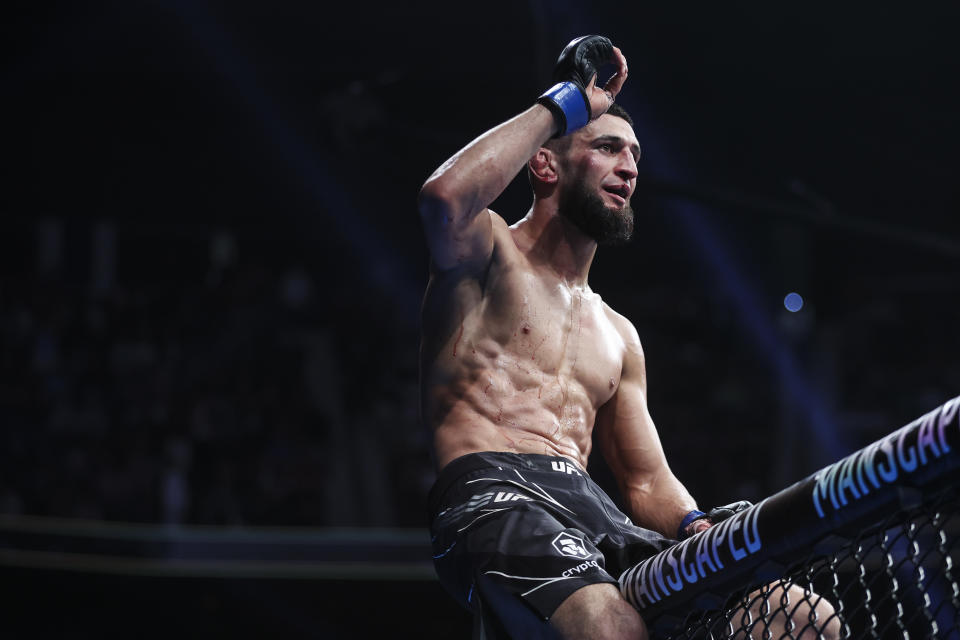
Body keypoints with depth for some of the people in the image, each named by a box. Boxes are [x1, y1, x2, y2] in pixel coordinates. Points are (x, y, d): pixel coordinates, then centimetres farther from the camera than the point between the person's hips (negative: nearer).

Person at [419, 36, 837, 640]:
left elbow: (647, 481, 26)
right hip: (494, 498, -6)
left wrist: (699, 529, 0)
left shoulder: (618, 335, 30)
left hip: (598, 513, 6)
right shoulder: (490, 254, 11)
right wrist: (565, 103, -2)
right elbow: (445, 199, -15)